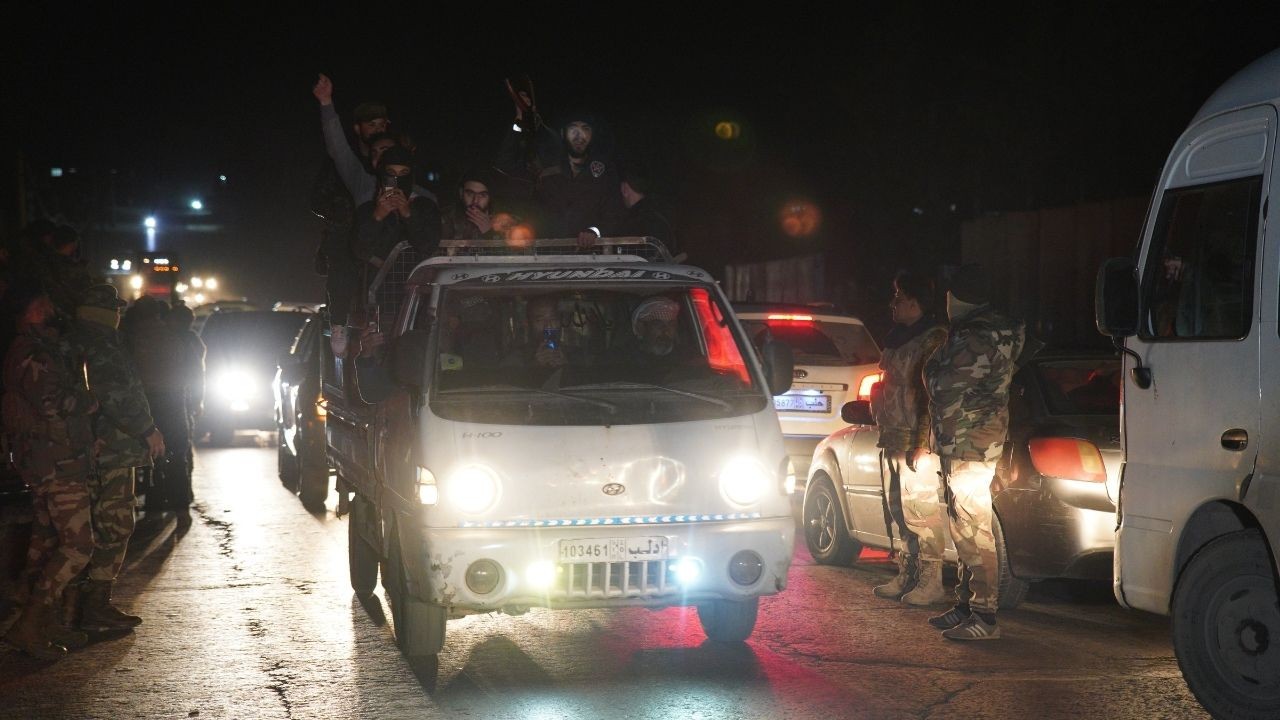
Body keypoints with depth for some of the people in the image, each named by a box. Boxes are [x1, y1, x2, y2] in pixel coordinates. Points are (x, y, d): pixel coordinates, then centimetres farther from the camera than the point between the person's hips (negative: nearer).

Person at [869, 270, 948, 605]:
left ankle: (930, 582, -5)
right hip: (893, 439, 10)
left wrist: (921, 442, -23)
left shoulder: (933, 339, -12)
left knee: (922, 509, -9)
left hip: (915, 440, -10)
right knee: (899, 510, 13)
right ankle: (906, 576, 20)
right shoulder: (898, 337, 18)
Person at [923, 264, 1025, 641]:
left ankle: (984, 616, -9)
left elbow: (942, 385, -21)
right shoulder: (993, 330, 17)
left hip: (970, 444, -11)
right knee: (965, 528, 16)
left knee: (972, 529, -10)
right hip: (959, 444, 11)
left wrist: (933, 367, -6)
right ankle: (966, 605, 24)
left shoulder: (978, 338, -18)